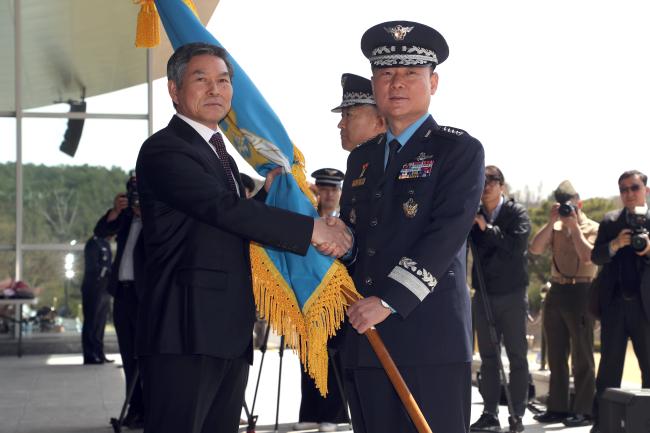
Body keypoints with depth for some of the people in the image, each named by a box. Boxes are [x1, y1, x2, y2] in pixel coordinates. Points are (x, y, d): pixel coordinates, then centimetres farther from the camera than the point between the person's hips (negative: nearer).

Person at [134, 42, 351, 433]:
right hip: (186, 336, -9)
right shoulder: (164, 150, -8)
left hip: (231, 336, 9)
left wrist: (268, 197, 4)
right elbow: (224, 208, -20)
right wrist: (312, 229, -19)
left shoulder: (221, 155, 23)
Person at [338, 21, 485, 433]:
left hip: (432, 338, -5)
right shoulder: (362, 157, 20)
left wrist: (389, 300, -18)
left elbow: (447, 234, -12)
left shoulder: (460, 150, 0)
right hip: (365, 339, 6)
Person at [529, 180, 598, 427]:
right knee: (556, 356, 10)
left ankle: (583, 410, -1)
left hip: (580, 293, -6)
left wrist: (574, 226, -14)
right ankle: (557, 407, 16)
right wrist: (551, 222, -7)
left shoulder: (593, 228, -1)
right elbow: (535, 249, -2)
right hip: (556, 292, 6)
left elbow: (587, 256, -18)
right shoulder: (555, 229, 14)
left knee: (582, 356, -4)